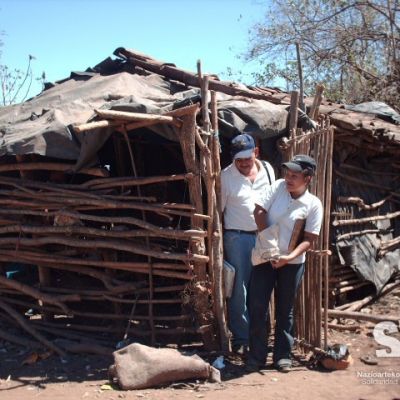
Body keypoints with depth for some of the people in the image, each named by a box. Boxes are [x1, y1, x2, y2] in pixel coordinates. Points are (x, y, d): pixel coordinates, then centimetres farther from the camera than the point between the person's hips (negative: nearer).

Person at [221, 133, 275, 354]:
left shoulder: (268, 170, 3)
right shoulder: (226, 176, -8)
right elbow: (218, 209, -4)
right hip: (237, 238, -3)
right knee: (239, 289, 1)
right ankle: (241, 337, 12)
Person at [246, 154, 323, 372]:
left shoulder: (313, 204, -10)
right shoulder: (278, 186, -6)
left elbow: (309, 239, -10)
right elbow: (259, 211, -7)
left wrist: (289, 257, -22)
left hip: (291, 263, -1)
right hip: (265, 257, 1)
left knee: (285, 311, 11)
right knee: (257, 307, 0)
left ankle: (282, 355, 25)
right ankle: (256, 356, 13)